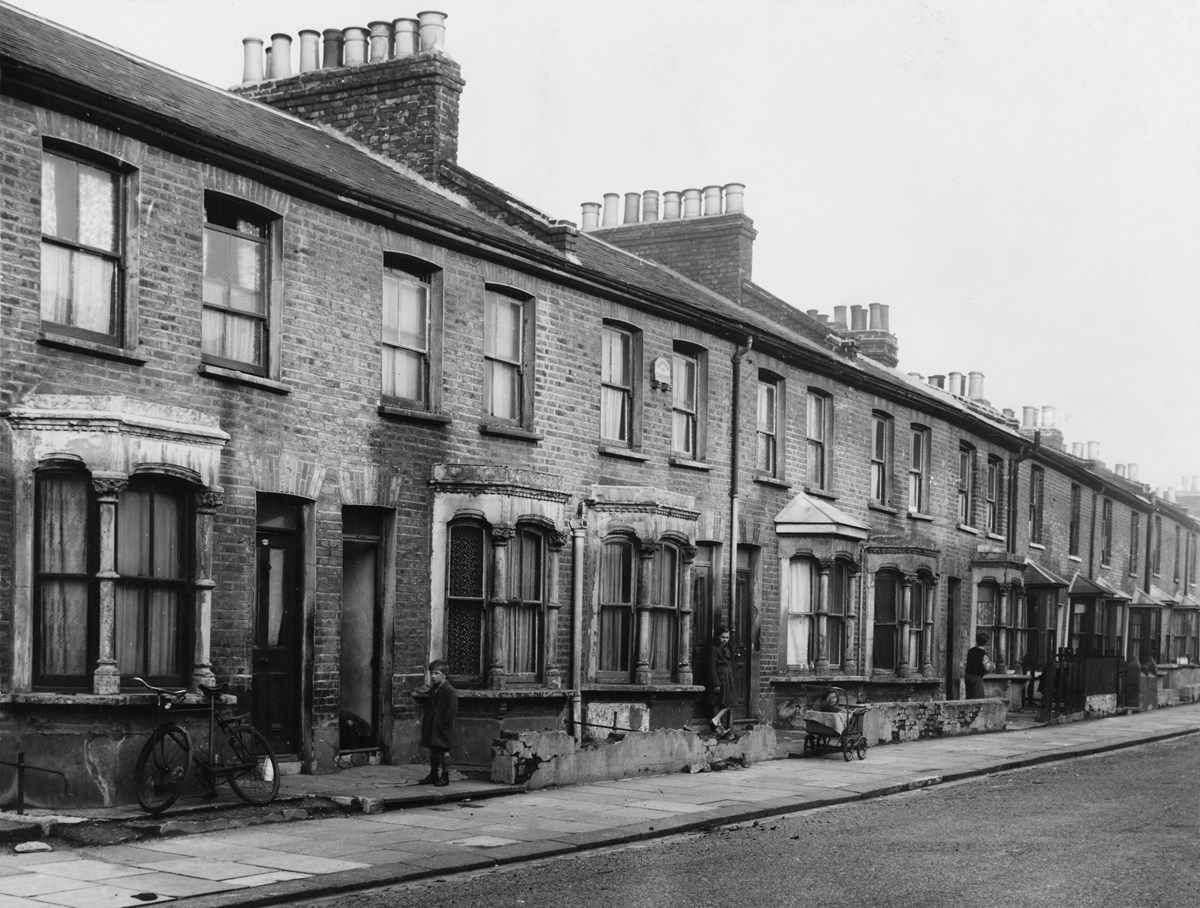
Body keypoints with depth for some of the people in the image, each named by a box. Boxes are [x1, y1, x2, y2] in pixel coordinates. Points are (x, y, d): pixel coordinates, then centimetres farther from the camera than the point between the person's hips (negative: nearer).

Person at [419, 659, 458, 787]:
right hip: (431, 727, 8)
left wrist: (445, 723, -18)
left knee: (444, 751, -1)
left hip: (443, 728, -8)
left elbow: (452, 710, -16)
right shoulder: (433, 689, 13)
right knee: (433, 750, 13)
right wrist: (425, 719, 13)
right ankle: (433, 774, 22)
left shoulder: (450, 691, -13)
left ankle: (445, 776, 7)